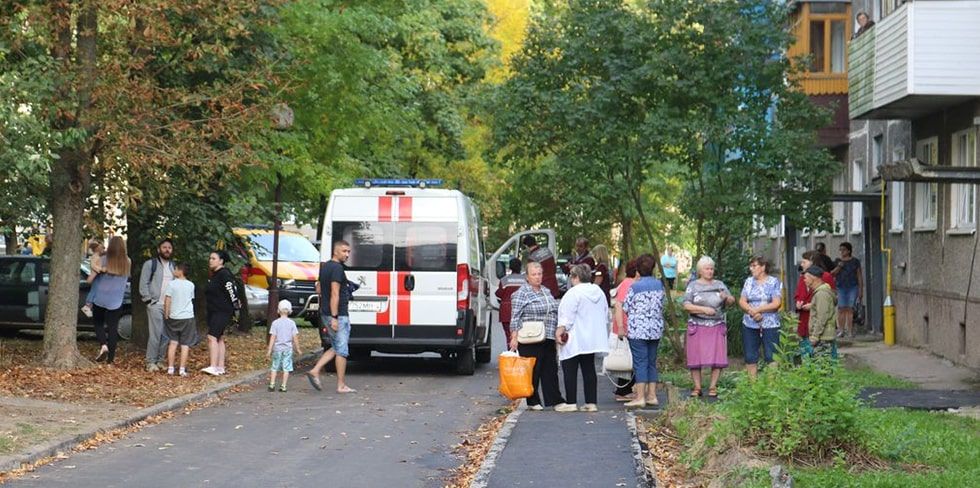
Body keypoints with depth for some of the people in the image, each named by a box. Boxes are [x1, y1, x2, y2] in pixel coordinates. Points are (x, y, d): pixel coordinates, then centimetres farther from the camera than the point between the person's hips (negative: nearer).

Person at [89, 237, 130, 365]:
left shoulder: (104, 260, -11)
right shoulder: (127, 262, -5)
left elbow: (90, 279, -9)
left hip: (100, 299, -2)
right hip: (116, 301, 2)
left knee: (98, 323, 17)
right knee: (113, 328, 9)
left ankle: (103, 345, -7)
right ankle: (110, 357, 6)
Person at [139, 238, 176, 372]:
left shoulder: (173, 266, 18)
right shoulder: (150, 264, 0)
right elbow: (143, 283, -3)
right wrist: (148, 300, -10)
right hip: (155, 305, -6)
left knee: (166, 336, 4)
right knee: (155, 335, -10)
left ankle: (160, 361, 14)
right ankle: (150, 362, -4)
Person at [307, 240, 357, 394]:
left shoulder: (324, 266, 13)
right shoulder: (337, 268, -16)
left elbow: (318, 289, 22)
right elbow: (334, 294, -22)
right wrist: (334, 318, -24)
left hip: (325, 314, 9)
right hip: (338, 315, -9)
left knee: (335, 348, 17)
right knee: (342, 350, -1)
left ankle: (315, 371, 6)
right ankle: (341, 385, 3)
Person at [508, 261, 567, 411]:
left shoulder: (546, 291, 15)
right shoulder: (521, 293, -7)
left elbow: (554, 312, 22)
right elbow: (515, 317, -11)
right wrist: (514, 337, -16)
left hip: (548, 339, 7)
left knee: (551, 370, 7)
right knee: (533, 371, 0)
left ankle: (555, 400, 10)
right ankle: (533, 402, 8)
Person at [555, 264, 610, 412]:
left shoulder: (574, 293, -13)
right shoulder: (599, 292, 12)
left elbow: (567, 316, -17)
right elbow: (606, 315, 17)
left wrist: (560, 330, -12)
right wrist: (602, 334, 23)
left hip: (574, 340, -8)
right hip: (592, 339, 8)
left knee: (570, 370, -2)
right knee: (589, 370, 9)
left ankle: (571, 403, -2)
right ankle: (591, 403, 6)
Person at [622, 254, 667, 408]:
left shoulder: (634, 287, -11)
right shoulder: (659, 284, 3)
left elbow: (626, 308, -6)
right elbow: (663, 303, 14)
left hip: (638, 329, -5)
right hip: (656, 329, 5)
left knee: (640, 363, -4)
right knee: (651, 362, 13)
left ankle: (640, 397, -7)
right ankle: (652, 395, 14)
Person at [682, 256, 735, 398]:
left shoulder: (719, 285, 13)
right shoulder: (693, 286, 5)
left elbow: (732, 301, 12)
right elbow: (686, 305, -4)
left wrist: (726, 298, -11)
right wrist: (703, 309, -14)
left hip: (716, 327, 2)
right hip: (697, 326, -2)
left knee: (717, 358, -4)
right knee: (695, 359, -4)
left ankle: (713, 387, 5)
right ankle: (697, 388, 5)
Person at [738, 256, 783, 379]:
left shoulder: (774, 282, -1)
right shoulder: (749, 281, 11)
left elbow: (776, 304, -9)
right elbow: (742, 301, 5)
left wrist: (757, 309, -10)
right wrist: (752, 311, -13)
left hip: (769, 326, -4)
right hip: (749, 325, 4)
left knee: (771, 357, -5)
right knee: (750, 357, 6)